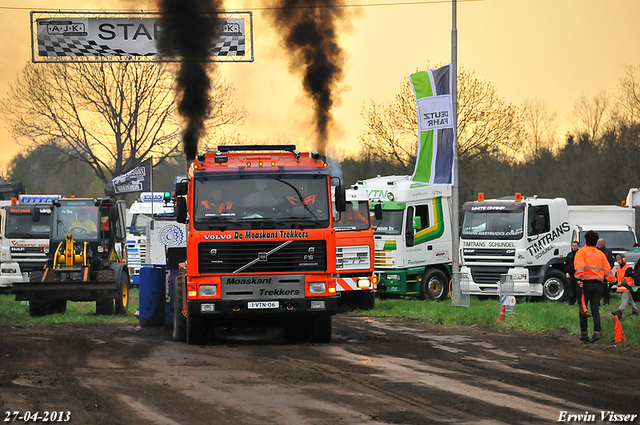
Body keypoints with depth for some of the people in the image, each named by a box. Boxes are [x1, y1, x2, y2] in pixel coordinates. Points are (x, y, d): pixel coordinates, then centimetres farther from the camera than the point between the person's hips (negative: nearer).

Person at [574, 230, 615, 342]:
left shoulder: (581, 252, 1)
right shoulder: (601, 254, 15)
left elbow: (579, 266, -14)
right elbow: (607, 270, 14)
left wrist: (579, 279, -18)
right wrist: (612, 280, 27)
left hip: (586, 283, -3)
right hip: (598, 284, 3)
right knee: (595, 309, 1)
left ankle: (584, 333, 5)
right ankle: (597, 332, -15)